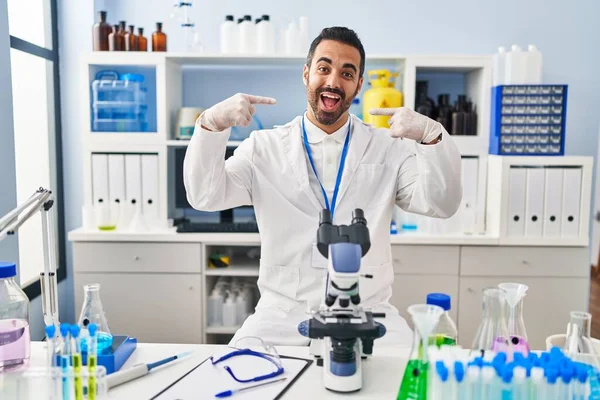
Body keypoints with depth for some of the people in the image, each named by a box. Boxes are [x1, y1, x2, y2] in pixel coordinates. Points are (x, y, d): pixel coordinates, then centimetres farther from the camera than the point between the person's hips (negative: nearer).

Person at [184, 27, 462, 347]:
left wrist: (431, 137, -23)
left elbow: (442, 204, -5)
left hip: (367, 315, 1)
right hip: (282, 315, 0)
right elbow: (206, 197, -5)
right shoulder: (264, 147, 4)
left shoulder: (388, 149, 5)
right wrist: (211, 125, -21)